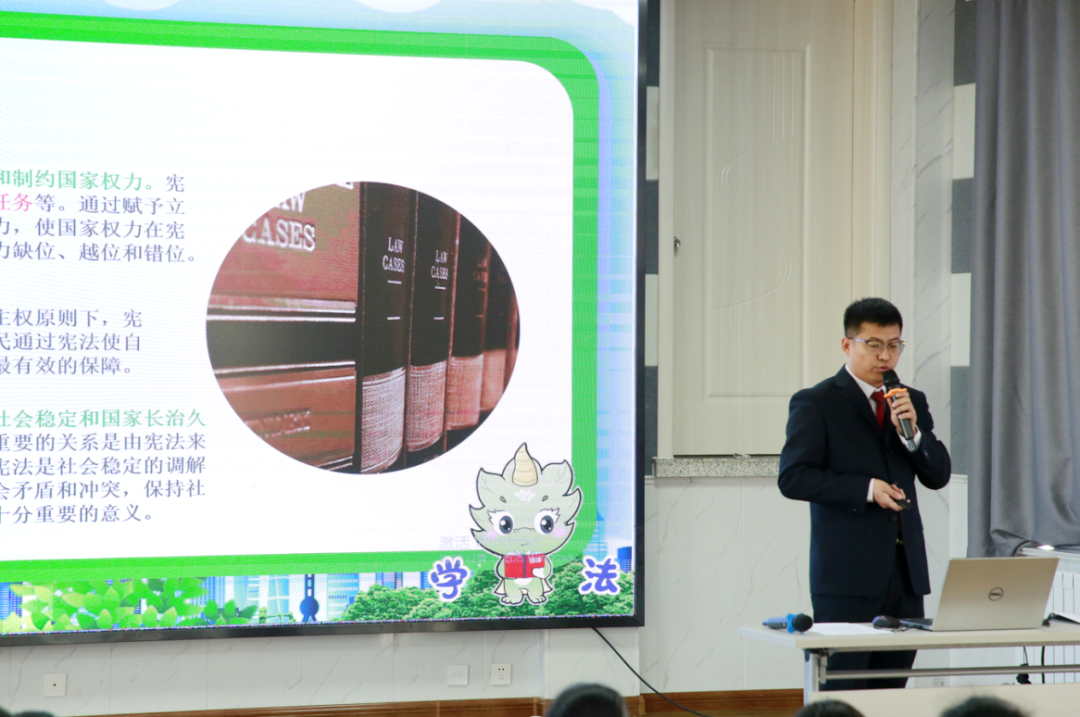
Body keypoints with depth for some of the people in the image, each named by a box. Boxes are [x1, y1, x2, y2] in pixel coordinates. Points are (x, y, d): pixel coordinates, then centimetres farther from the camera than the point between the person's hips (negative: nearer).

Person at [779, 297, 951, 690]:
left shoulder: (912, 402, 15)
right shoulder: (815, 403, -1)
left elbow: (939, 475, 10)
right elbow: (793, 478, -10)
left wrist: (913, 432, -9)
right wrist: (866, 489, -17)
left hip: (905, 569, 5)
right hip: (847, 572, -5)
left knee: (893, 689, 5)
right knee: (842, 693, -5)